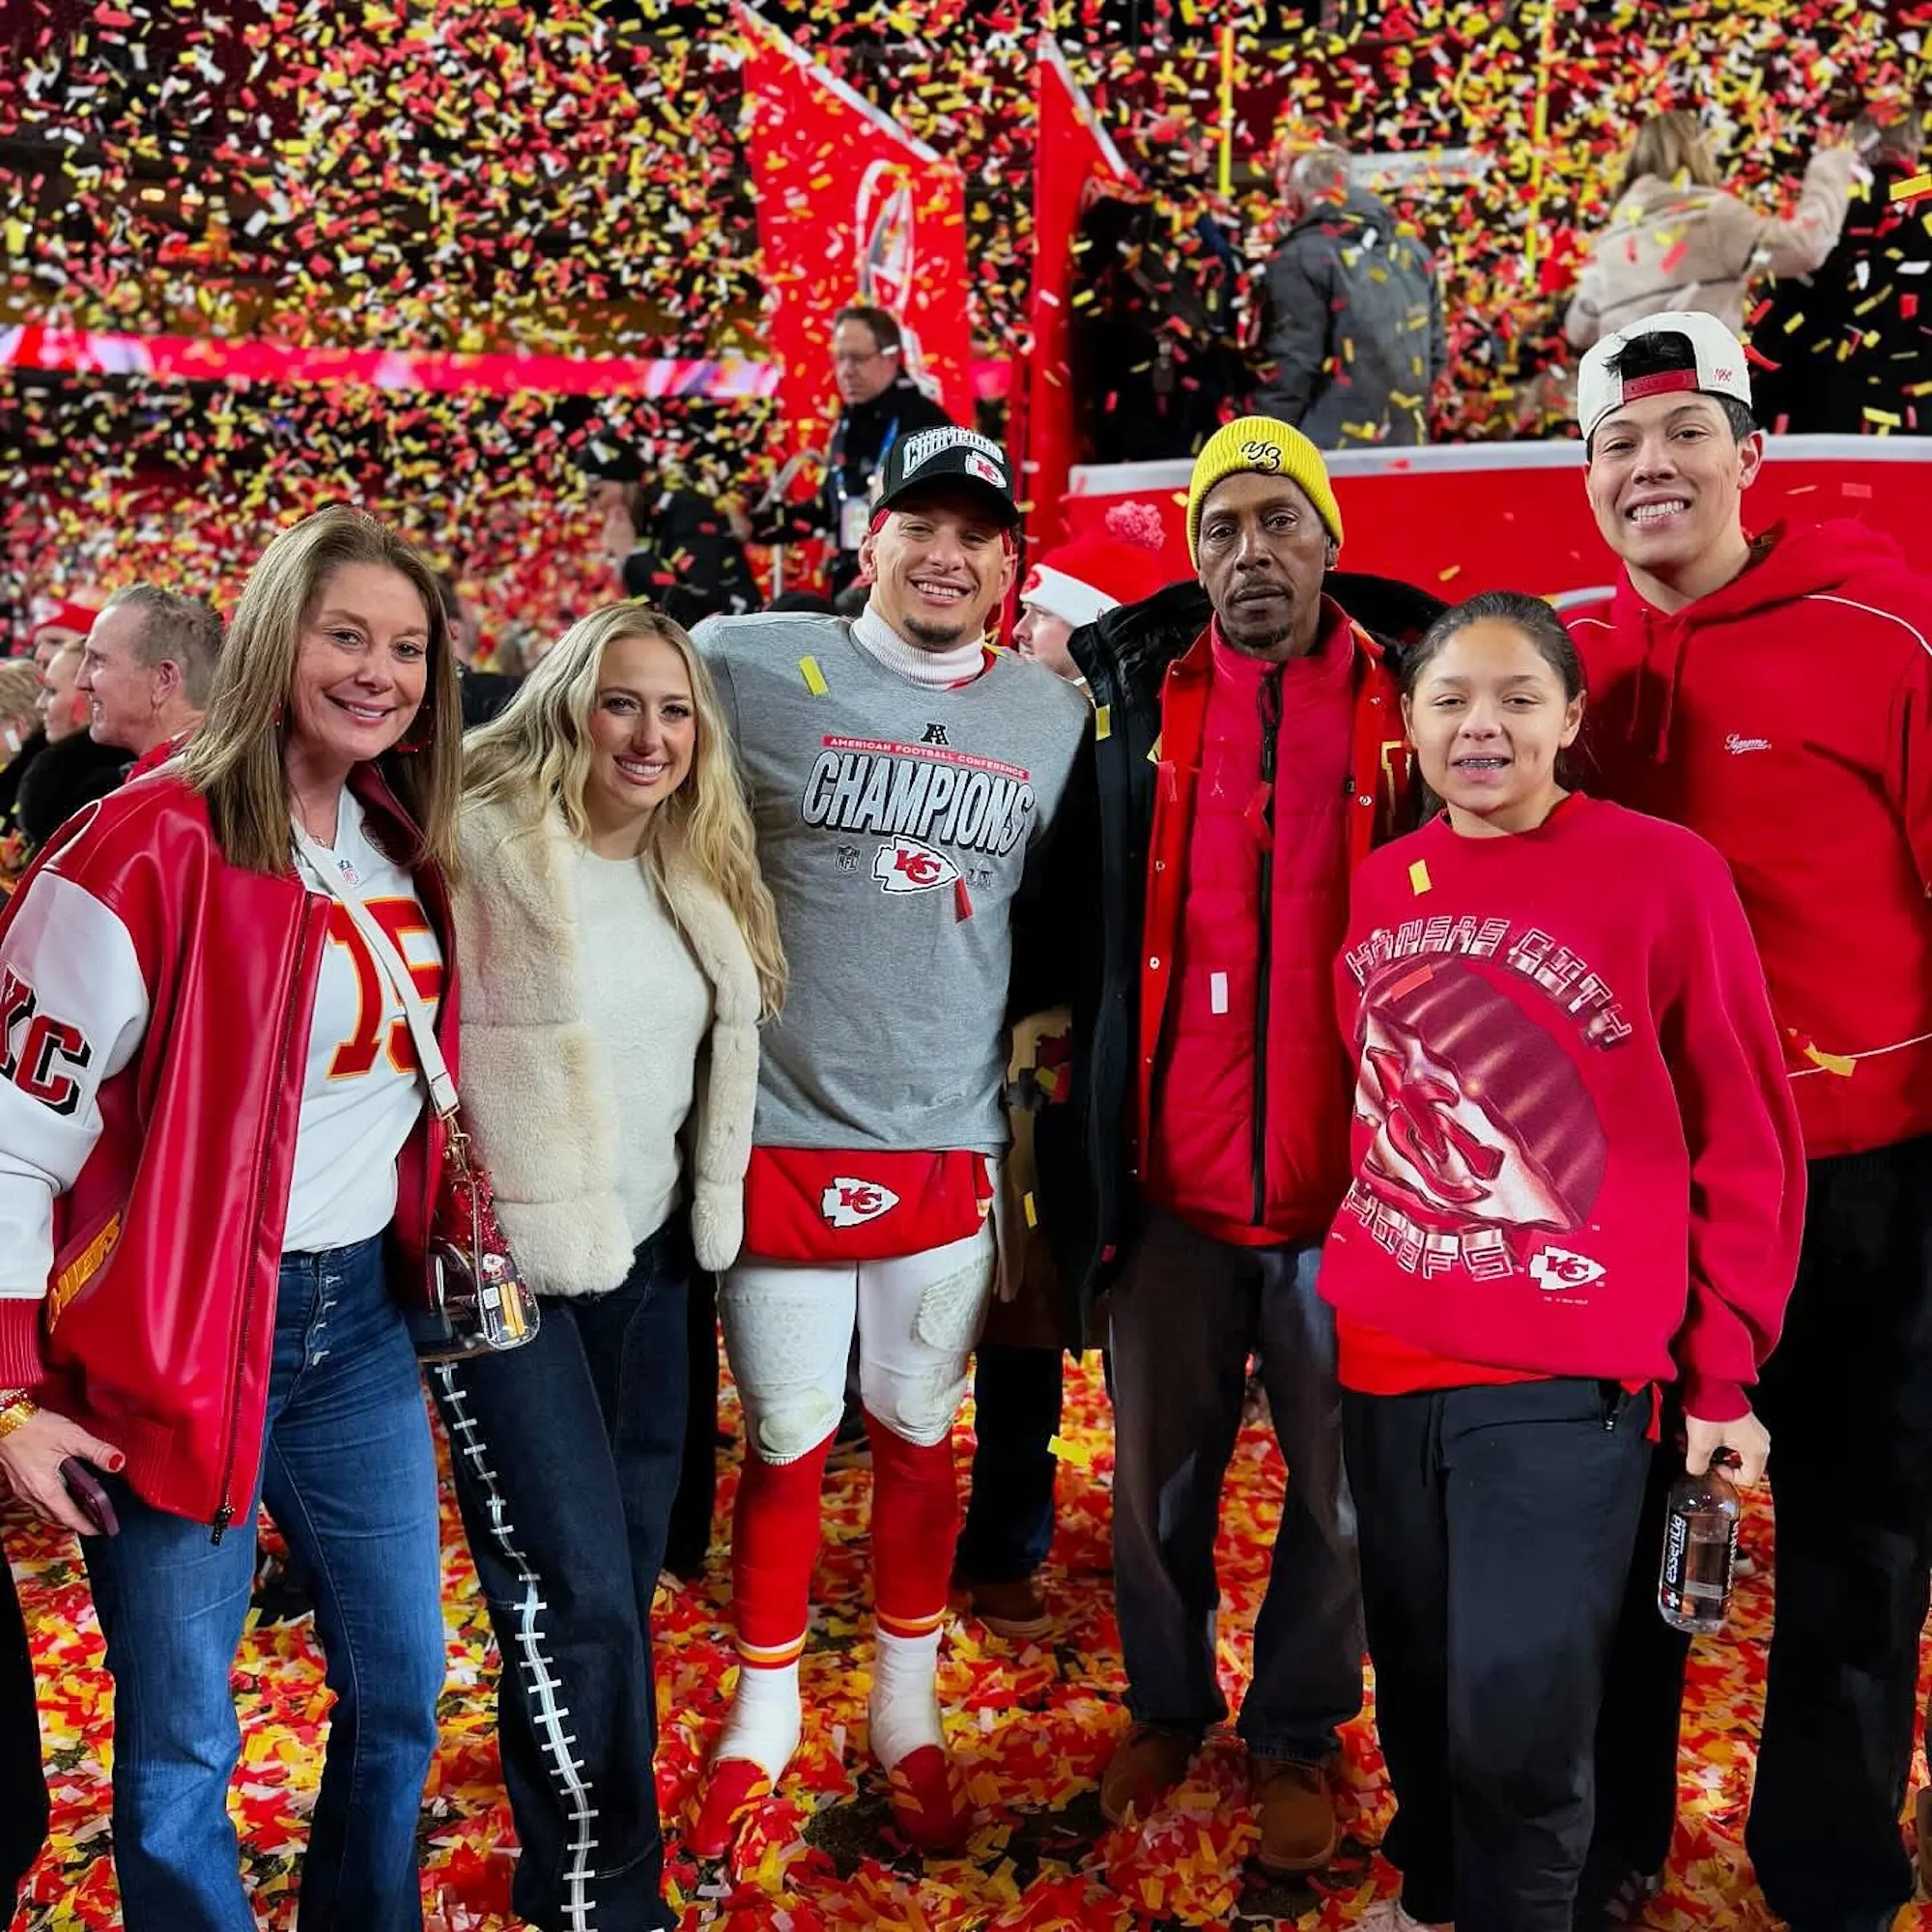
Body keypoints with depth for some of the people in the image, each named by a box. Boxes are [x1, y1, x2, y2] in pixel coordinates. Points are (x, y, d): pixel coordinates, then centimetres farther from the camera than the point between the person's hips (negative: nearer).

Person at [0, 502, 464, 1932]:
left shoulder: (406, 852, 6)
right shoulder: (154, 844, -15)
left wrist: (449, 1262, 16)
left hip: (362, 1323, 6)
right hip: (180, 1340, -6)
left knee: (402, 1693, 17)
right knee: (183, 1747, 6)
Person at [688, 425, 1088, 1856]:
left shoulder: (1055, 714, 6)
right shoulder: (749, 665, -5)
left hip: (950, 1145, 2)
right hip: (783, 1135, -2)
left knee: (919, 1437, 14)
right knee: (786, 1443, 9)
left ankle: (907, 1708, 36)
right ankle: (764, 1709, 34)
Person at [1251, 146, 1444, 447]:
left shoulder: (1300, 259, -10)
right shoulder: (1414, 252, 13)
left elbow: (1290, 367, -15)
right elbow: (1436, 354, 16)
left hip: (1326, 455, -7)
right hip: (1406, 445, 7)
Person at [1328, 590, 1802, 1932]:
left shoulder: (1664, 872, -8)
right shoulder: (1378, 885, 5)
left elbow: (1748, 1141, -4)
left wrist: (1721, 1371, -4)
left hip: (1562, 1374, -4)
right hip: (1384, 1362, 5)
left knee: (1515, 1720, -4)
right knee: (1415, 1685, 17)